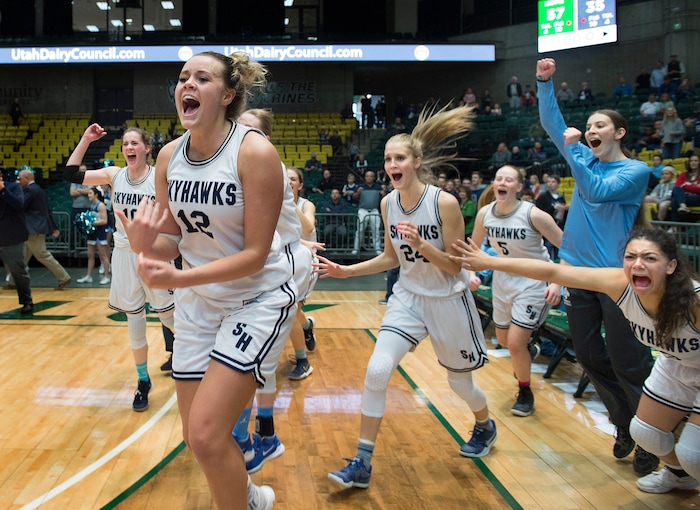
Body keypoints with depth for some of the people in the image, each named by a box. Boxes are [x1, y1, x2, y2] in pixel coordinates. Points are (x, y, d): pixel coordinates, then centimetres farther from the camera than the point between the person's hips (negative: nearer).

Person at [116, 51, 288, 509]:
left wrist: (179, 279, -30)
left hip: (259, 299, -6)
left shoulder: (255, 152, -20)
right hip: (198, 302, 6)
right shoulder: (169, 156, -3)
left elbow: (256, 254, -20)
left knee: (206, 434, -15)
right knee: (196, 438, 13)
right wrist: (145, 245, -22)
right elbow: (170, 243, 2)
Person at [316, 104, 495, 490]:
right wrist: (346, 270, -1)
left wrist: (421, 243, -33)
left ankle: (485, 427, 49)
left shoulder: (444, 202, -20)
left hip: (448, 300, -4)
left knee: (459, 382, 14)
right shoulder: (388, 203, -4)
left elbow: (455, 265, -16)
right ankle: (362, 465, -1)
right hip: (408, 297, 4)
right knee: (376, 370, -12)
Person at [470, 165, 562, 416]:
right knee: (503, 339, 18)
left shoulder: (533, 214, -23)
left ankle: (525, 393, 16)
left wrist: (557, 282, -25)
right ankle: (528, 350, 55)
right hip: (503, 278, 5)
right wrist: (472, 274, -9)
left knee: (515, 343, -10)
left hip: (533, 280, -5)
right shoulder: (485, 213, -9)